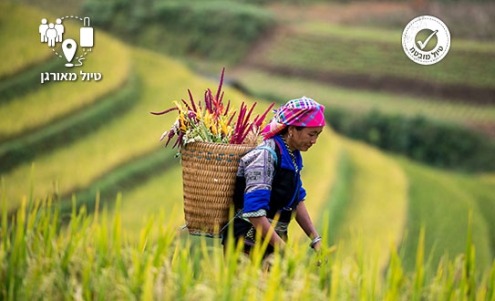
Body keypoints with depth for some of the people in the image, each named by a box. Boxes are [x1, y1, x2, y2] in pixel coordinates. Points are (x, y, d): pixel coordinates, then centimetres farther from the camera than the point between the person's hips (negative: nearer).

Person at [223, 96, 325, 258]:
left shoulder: (293, 155, 9)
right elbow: (254, 213, -24)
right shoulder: (265, 156, -18)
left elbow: (297, 200, 18)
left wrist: (316, 239, 8)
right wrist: (284, 249, -23)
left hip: (275, 240, 9)